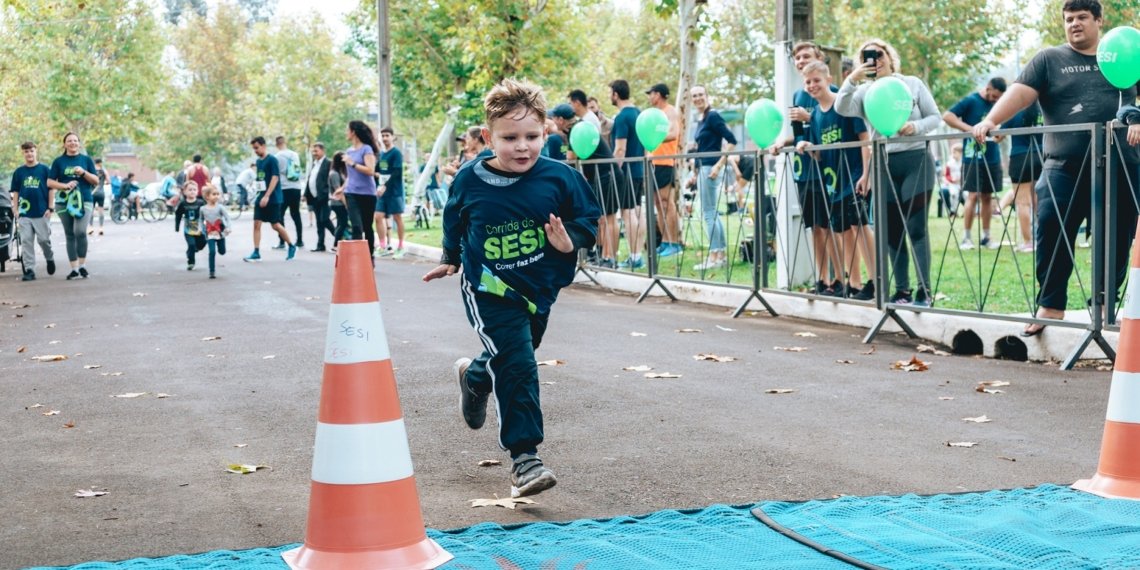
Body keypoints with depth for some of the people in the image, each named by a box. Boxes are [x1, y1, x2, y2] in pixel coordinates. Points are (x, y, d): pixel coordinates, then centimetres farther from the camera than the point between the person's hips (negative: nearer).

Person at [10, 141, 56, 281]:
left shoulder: (44, 170, 2)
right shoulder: (19, 172, 8)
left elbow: (51, 189, 3)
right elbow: (15, 192, 11)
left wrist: (50, 208, -3)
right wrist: (15, 210, 4)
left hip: (42, 212, -2)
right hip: (25, 213, 2)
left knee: (44, 239, 1)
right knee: (26, 242, -1)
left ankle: (50, 259, 29)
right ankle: (29, 270, 1)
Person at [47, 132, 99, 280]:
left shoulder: (86, 160, 9)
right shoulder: (58, 161, 7)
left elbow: (96, 181, 7)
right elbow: (50, 182, 4)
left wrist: (83, 172, -10)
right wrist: (65, 185, -13)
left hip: (84, 201, -1)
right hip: (64, 202, 1)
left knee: (80, 232, -19)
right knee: (70, 235, 3)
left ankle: (83, 265, -6)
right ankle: (74, 269, 8)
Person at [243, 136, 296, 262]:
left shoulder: (272, 160, -11)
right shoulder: (258, 161, 12)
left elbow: (275, 178, -18)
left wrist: (267, 196, -22)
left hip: (272, 199, -7)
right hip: (260, 198, 7)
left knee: (275, 225, -2)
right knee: (256, 224, -1)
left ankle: (292, 246, 17)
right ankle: (256, 253, -1)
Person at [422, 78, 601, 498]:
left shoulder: (560, 177, -12)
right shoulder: (470, 181, -10)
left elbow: (587, 218, -2)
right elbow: (454, 221, 10)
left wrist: (570, 241, -21)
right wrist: (450, 259, 19)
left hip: (539, 289, 3)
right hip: (490, 290, -3)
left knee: (510, 360, 21)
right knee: (516, 366, -15)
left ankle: (474, 376, 57)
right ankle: (524, 458, -10)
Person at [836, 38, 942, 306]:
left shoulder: (913, 84, 4)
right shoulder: (864, 92, 8)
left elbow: (936, 117, 4)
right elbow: (842, 108, -11)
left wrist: (915, 127, -15)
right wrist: (851, 80, -24)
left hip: (916, 160, -3)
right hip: (884, 165, 3)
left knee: (916, 226, -7)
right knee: (892, 230, 4)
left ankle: (924, 290, -4)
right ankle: (902, 290, 11)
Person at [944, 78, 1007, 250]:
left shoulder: (997, 104, 10)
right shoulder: (971, 101, -7)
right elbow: (947, 116, -14)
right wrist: (970, 129, -22)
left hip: (992, 157, 5)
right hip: (973, 156, -5)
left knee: (987, 196, 8)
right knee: (973, 195, -8)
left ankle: (986, 237, 14)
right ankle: (967, 237, -1)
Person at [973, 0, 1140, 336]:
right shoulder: (1049, 60, 7)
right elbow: (1020, 93, -5)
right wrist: (989, 121, -21)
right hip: (1065, 168, -2)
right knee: (1051, 238, -8)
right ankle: (1050, 306, 2)